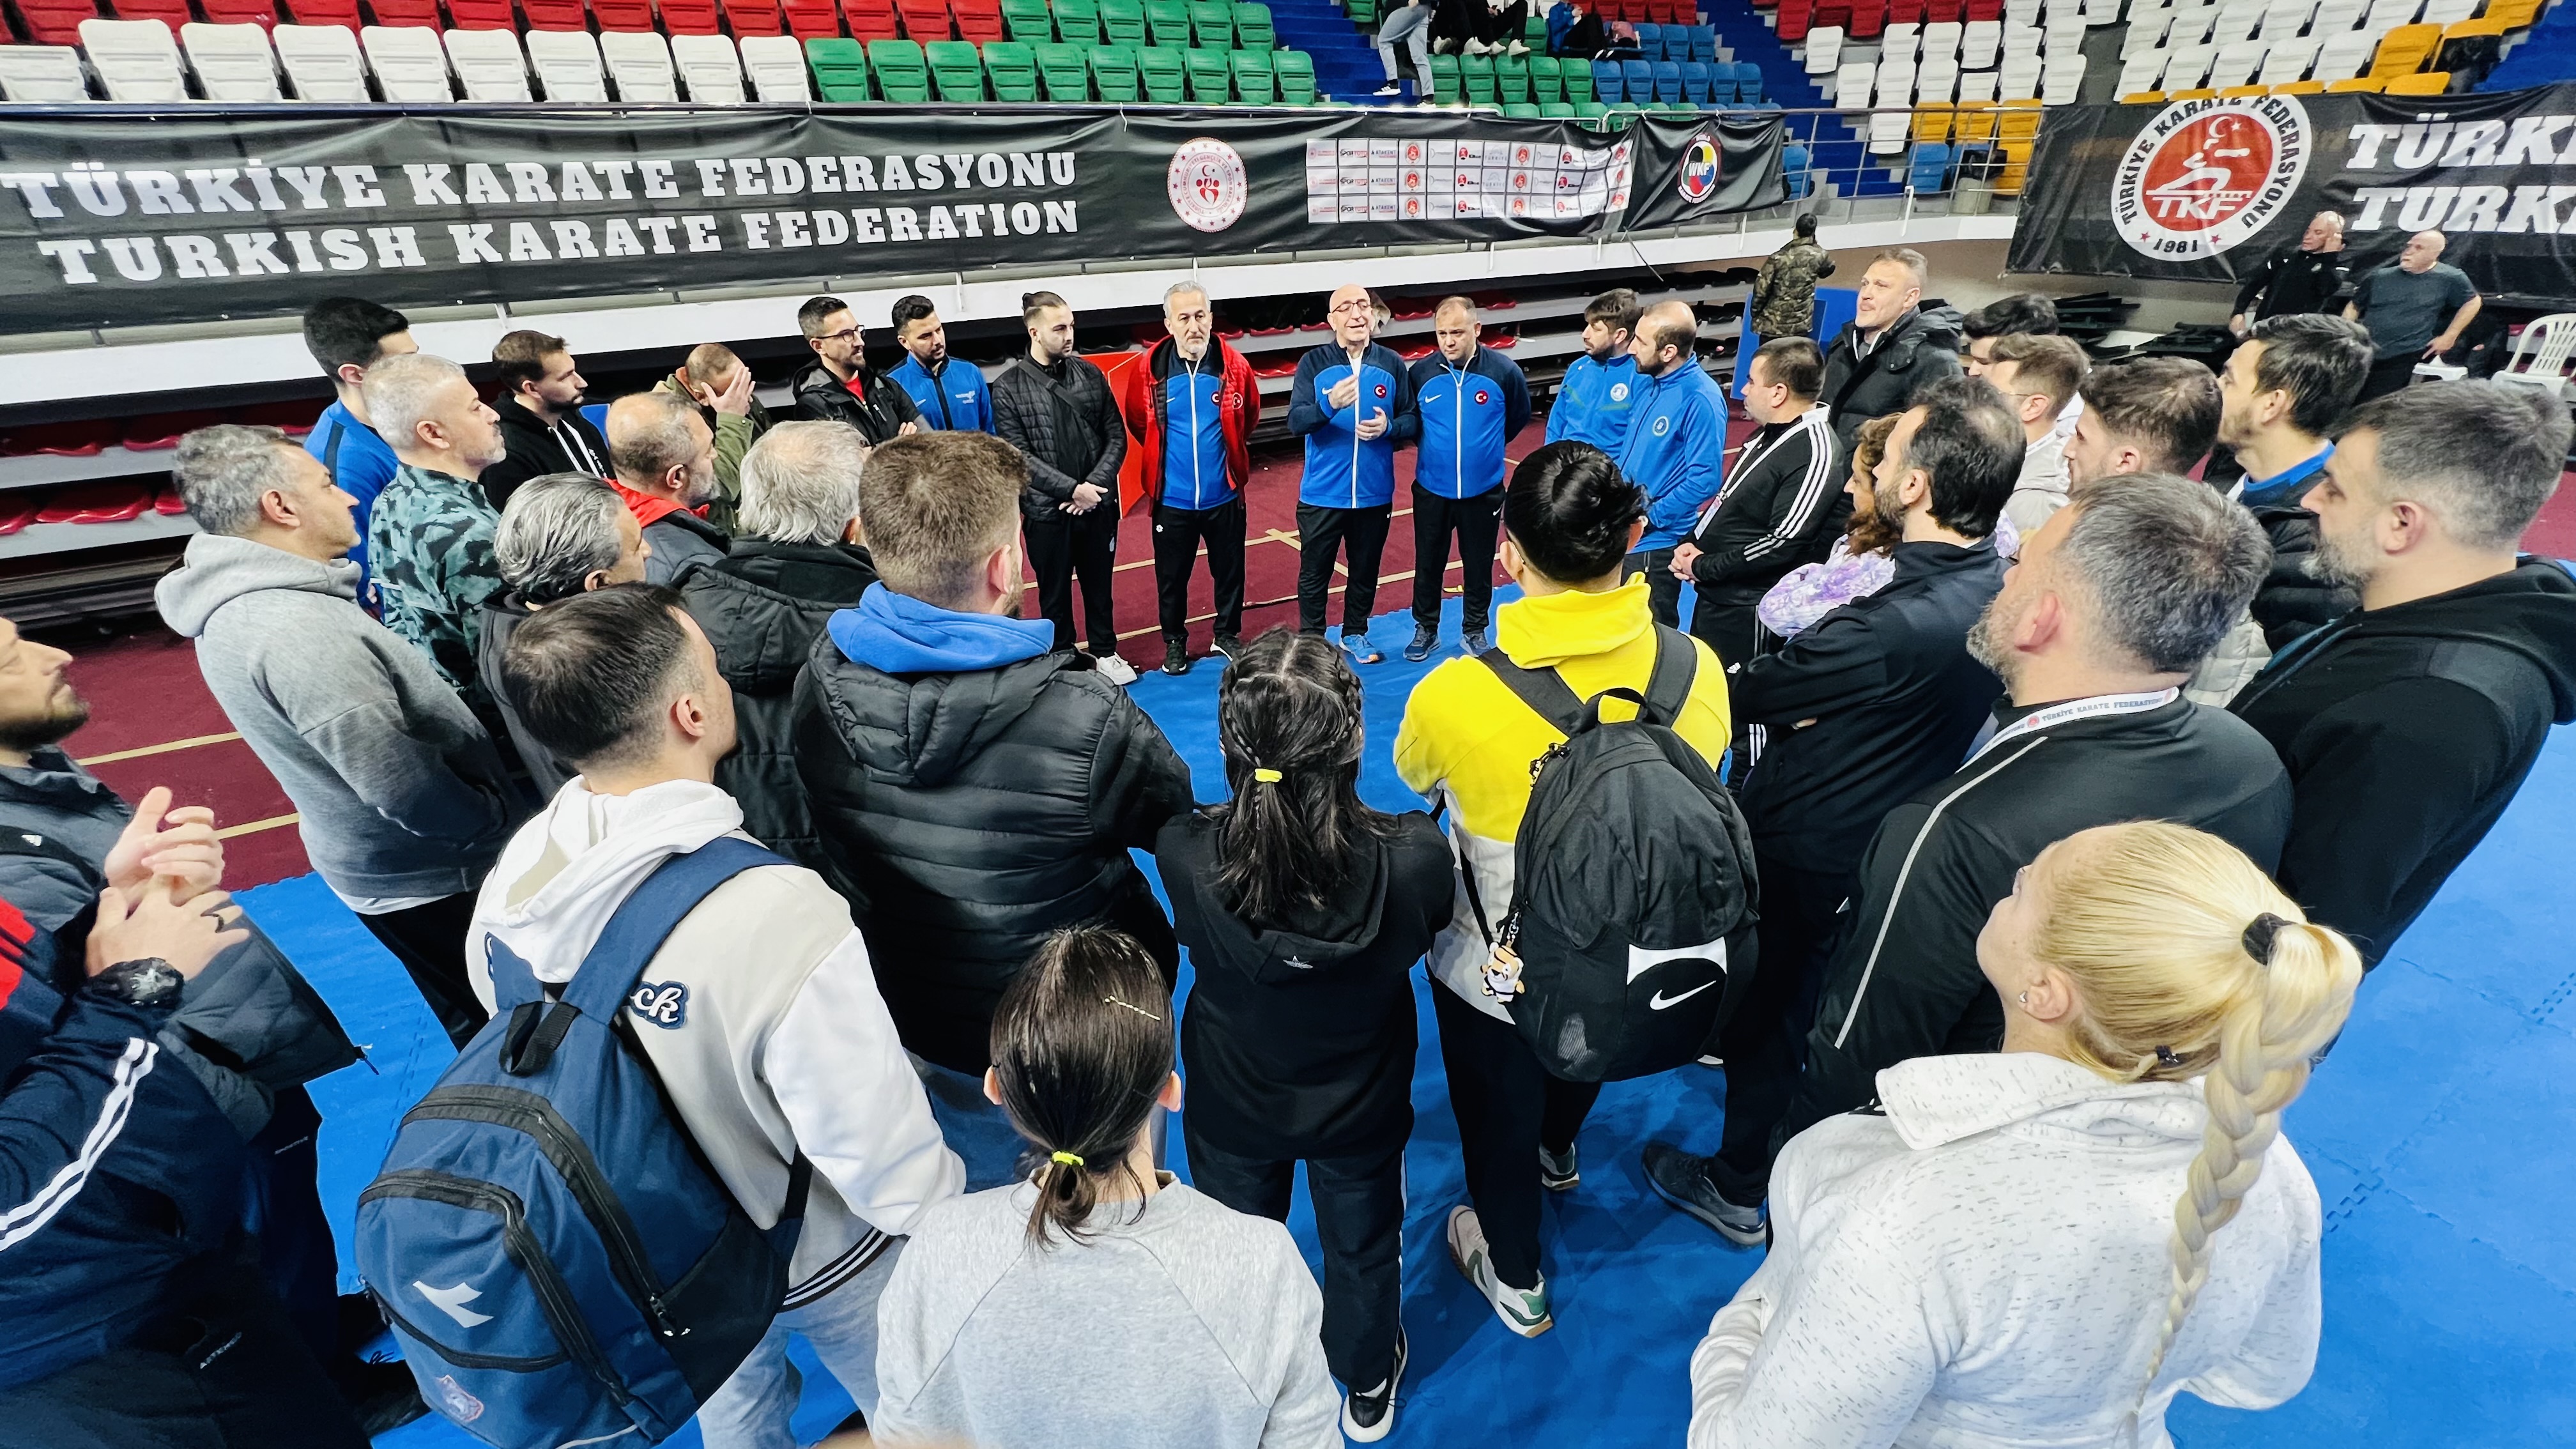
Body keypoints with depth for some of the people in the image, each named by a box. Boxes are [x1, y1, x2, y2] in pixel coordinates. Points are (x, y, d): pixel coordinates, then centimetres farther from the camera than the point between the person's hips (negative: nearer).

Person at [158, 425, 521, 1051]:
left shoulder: (237, 600, 3)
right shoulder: (294, 629, -28)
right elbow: (401, 786, -29)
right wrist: (501, 822, -14)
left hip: (378, 860, 9)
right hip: (431, 871, -9)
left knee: (481, 1022, 25)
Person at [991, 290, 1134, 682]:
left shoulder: (1090, 373, 2)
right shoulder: (1008, 387, -7)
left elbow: (1116, 436, 1)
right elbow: (1018, 456, -11)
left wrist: (1095, 486, -12)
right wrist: (1072, 488, -18)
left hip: (1098, 504, 3)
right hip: (1046, 510, -2)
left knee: (1099, 585, 17)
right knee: (1055, 593, 12)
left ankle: (1106, 652, 35)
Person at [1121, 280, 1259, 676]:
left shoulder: (1234, 367, -8)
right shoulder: (1149, 371, -10)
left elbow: (1250, 415, 11)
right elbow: (1136, 420, 9)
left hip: (1224, 496, 1)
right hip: (1172, 499, 0)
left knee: (1229, 571, 15)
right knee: (1172, 576, 12)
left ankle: (1228, 635, 36)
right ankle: (1175, 641, 32)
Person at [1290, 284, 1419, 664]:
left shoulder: (1392, 364, 0)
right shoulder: (1313, 363, -5)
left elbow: (1414, 422, 3)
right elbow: (1295, 422, -16)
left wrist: (1389, 427, -19)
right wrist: (1330, 404, -35)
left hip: (1374, 494, 2)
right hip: (1321, 494, -2)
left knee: (1365, 570, 16)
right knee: (1314, 572, 9)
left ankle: (1355, 634, 36)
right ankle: (1311, 639, 26)